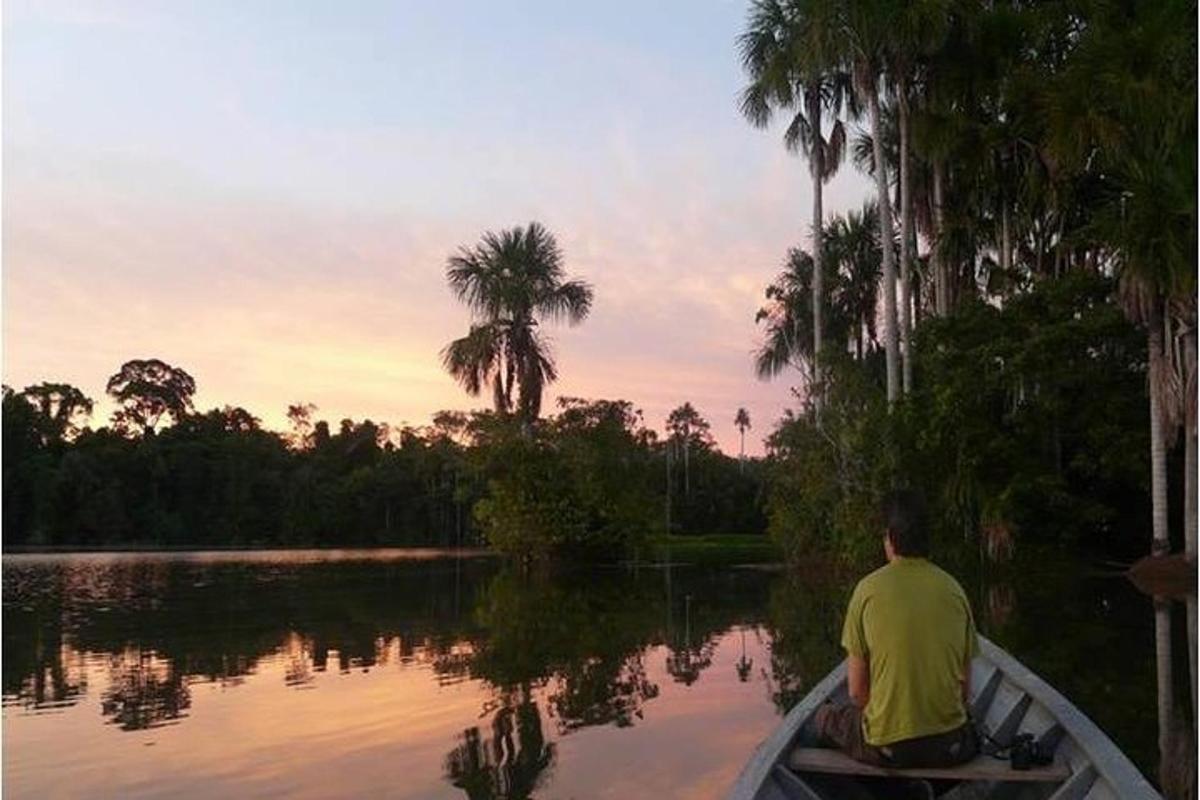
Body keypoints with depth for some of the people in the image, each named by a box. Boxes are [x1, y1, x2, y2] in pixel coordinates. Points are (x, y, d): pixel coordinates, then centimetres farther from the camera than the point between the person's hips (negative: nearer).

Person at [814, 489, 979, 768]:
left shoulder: (868, 589, -8)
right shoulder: (953, 589, 0)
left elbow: (856, 691, -4)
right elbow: (966, 688, 5)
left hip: (886, 746, -3)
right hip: (951, 747, 3)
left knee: (826, 716, 26)